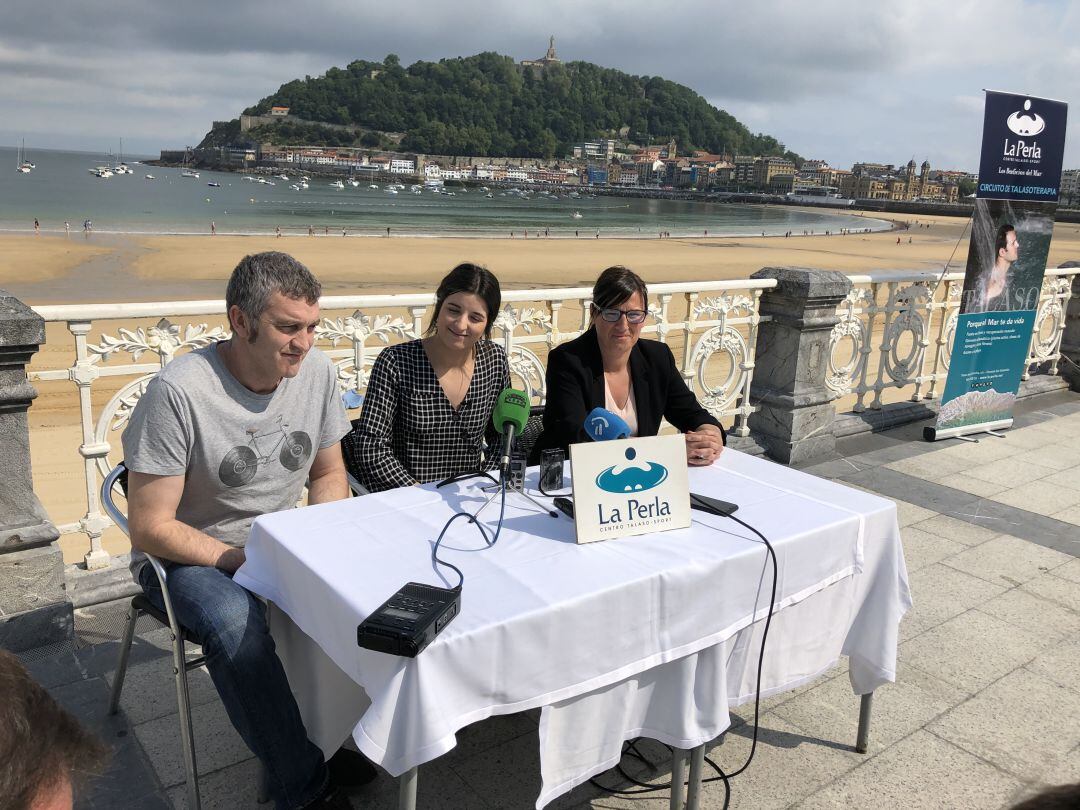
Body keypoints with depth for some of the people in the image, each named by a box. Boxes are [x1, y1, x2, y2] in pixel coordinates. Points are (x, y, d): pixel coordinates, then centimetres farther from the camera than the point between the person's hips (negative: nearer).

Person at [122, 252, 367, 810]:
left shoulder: (317, 371, -6)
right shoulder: (179, 392, -23)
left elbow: (328, 473, 8)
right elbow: (150, 529, -18)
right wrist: (245, 560, -23)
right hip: (188, 556, -5)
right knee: (235, 620, -36)